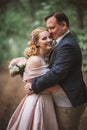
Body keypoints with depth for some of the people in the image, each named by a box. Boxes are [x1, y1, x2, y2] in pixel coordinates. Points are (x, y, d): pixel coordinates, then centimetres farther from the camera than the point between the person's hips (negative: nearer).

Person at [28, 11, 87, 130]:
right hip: (64, 101, 10)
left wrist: (33, 86, -18)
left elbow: (57, 73, -27)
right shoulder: (64, 41, 11)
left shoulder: (66, 45, -21)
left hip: (68, 104, -10)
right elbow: (54, 66, 14)